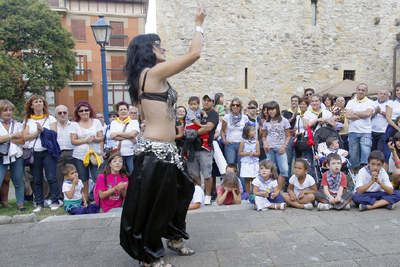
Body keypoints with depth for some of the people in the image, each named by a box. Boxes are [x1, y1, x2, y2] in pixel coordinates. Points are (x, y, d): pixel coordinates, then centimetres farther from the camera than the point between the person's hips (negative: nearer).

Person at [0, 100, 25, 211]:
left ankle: (20, 204, 19)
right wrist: (13, 135, -10)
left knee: (18, 182, 7)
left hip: (16, 156, 1)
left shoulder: (17, 124, 10)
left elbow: (22, 140, -2)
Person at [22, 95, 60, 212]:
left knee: (51, 177, -7)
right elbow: (25, 137, 2)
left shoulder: (50, 118, 10)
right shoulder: (27, 120, 13)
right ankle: (39, 203, 14)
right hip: (33, 153, 2)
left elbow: (54, 134, -3)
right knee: (37, 180, 5)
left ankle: (55, 201, 2)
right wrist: (38, 132, -10)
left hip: (48, 151, -2)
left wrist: (43, 130, -16)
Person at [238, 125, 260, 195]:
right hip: (246, 163, -1)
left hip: (254, 163, 1)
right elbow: (240, 153, -1)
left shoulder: (256, 142, 3)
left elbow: (258, 153, 2)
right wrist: (247, 153, -14)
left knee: (253, 179, 3)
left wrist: (253, 153, -18)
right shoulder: (243, 142, -2)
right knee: (247, 179, 3)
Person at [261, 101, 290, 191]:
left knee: (284, 170, -14)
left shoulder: (284, 121, 5)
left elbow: (288, 136, 6)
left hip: (280, 148, -2)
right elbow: (264, 136, 17)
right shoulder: (266, 122, 12)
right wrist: (265, 143, -5)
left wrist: (284, 146, -9)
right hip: (269, 148, 2)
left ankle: (279, 191, -6)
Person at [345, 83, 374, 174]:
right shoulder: (351, 102, 10)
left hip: (365, 132, -2)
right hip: (353, 132, 2)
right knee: (353, 155, 6)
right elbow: (348, 115, -6)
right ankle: (355, 174, 20)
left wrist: (355, 112, -4)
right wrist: (362, 116, -7)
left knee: (366, 152, -14)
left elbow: (368, 113, -14)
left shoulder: (370, 102, 6)